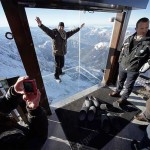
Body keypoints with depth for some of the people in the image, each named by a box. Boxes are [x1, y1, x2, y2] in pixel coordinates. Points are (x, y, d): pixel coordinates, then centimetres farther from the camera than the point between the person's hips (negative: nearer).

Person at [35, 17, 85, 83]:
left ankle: (60, 72, 48)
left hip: (62, 52, 7)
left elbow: (72, 32, 19)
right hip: (56, 53, -6)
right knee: (57, 65, 1)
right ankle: (56, 77, 20)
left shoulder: (65, 34, 8)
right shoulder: (54, 33, -12)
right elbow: (47, 30, -29)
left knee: (62, 64, 20)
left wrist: (79, 28, 26)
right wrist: (40, 25, -49)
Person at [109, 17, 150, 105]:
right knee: (120, 81, 23)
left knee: (129, 86, 13)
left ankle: (124, 98, 35)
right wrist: (120, 60, 9)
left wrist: (142, 69, -17)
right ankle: (117, 92, 47)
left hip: (134, 70, -4)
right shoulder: (130, 38, -2)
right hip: (122, 66, 5)